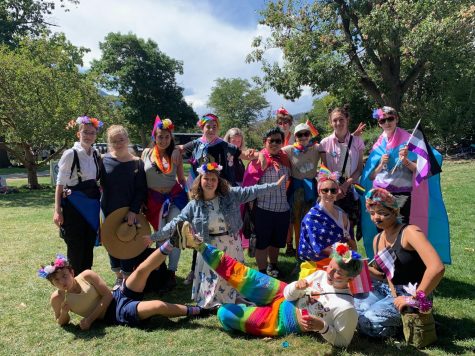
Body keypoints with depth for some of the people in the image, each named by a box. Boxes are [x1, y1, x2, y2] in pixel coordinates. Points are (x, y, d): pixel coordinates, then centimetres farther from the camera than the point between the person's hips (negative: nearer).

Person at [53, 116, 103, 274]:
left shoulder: (96, 155, 8)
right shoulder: (70, 154, -10)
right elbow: (60, 183, -9)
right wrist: (57, 210, -14)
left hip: (92, 205, 6)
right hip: (74, 205, -5)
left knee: (89, 246, 13)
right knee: (76, 249, 2)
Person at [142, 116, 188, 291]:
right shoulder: (146, 153, 3)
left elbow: (182, 179, 8)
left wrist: (189, 198, 5)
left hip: (175, 197, -1)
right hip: (155, 200, 1)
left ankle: (172, 273, 6)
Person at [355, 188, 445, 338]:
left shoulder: (410, 232, -18)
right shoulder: (377, 239, 6)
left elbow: (437, 268, -30)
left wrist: (415, 299, -24)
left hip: (410, 292, -7)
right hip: (386, 289, 7)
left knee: (369, 322, -21)